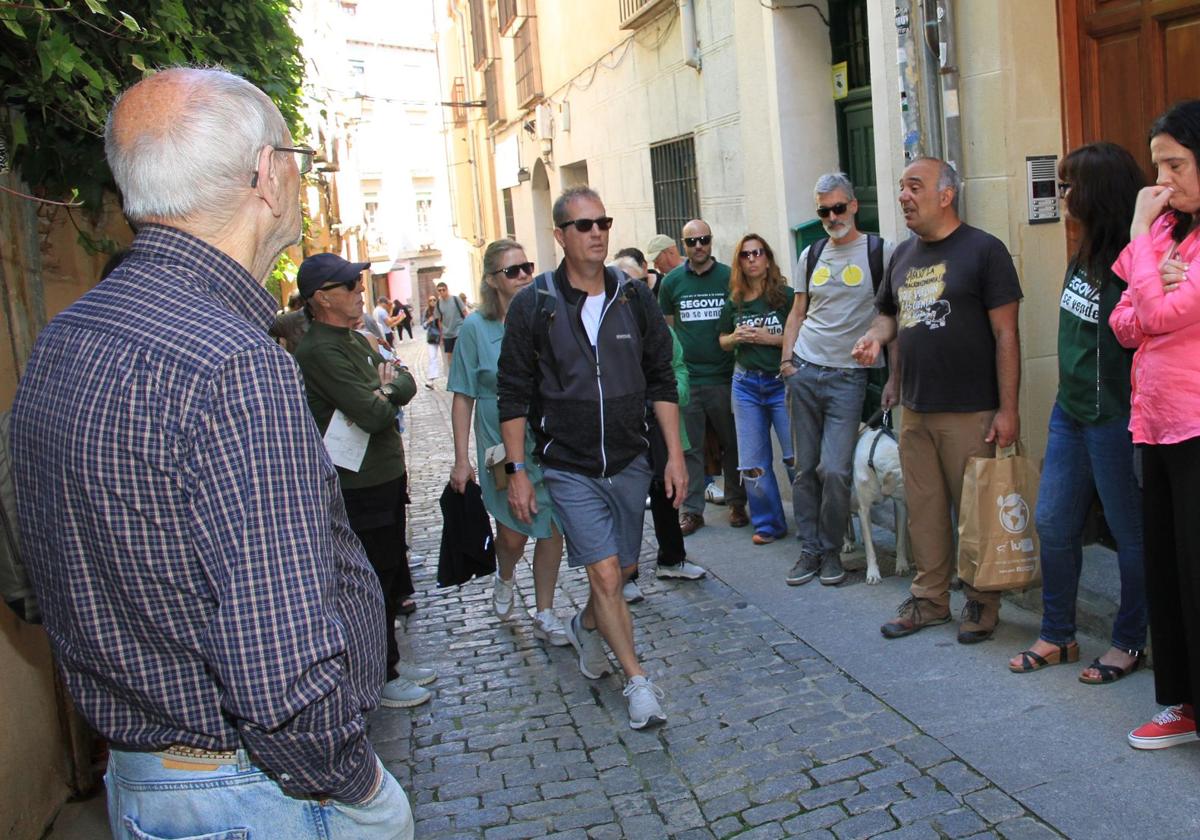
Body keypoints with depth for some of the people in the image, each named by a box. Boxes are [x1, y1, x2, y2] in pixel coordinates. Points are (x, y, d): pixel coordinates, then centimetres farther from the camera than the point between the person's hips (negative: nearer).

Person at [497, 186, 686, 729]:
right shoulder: (533, 305, -6)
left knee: (620, 568, 15)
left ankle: (586, 626, 46)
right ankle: (638, 681, 5)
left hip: (629, 463, 4)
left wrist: (674, 453, 2)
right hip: (569, 469, -3)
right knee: (605, 573, -9)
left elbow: (661, 381, 6)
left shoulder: (634, 298, 2)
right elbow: (514, 395, -3)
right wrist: (516, 470, -5)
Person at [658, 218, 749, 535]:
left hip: (725, 376, 0)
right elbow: (665, 328, 9)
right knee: (690, 447, 5)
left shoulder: (729, 277, 1)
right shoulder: (672, 281, 5)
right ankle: (692, 509, 13)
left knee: (732, 443, 8)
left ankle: (737, 503, 22)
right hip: (686, 378, 1)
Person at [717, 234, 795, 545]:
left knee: (797, 455, -7)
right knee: (752, 461, 7)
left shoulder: (787, 295, -5)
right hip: (746, 384, 5)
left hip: (783, 381, -4)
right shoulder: (733, 302, 8)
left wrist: (771, 338, -16)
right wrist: (736, 337, -2)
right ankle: (769, 524, 20)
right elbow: (723, 342, 19)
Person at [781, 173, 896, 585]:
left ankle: (832, 551, 10)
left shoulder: (880, 253, -3)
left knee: (835, 470, -10)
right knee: (805, 468, 6)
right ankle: (809, 550, 17)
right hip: (804, 370, 4)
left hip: (848, 375, -4)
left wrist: (896, 378, -7)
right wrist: (786, 358, 4)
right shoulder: (810, 255, 11)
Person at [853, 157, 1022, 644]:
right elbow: (888, 312, 25)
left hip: (970, 412, -6)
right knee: (924, 510, 12)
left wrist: (1007, 409, -14)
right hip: (915, 411, 6)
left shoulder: (983, 250, -7)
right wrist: (876, 336, 0)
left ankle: (981, 604, 17)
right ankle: (930, 599, 24)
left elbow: (1006, 334, -10)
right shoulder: (903, 255, 13)